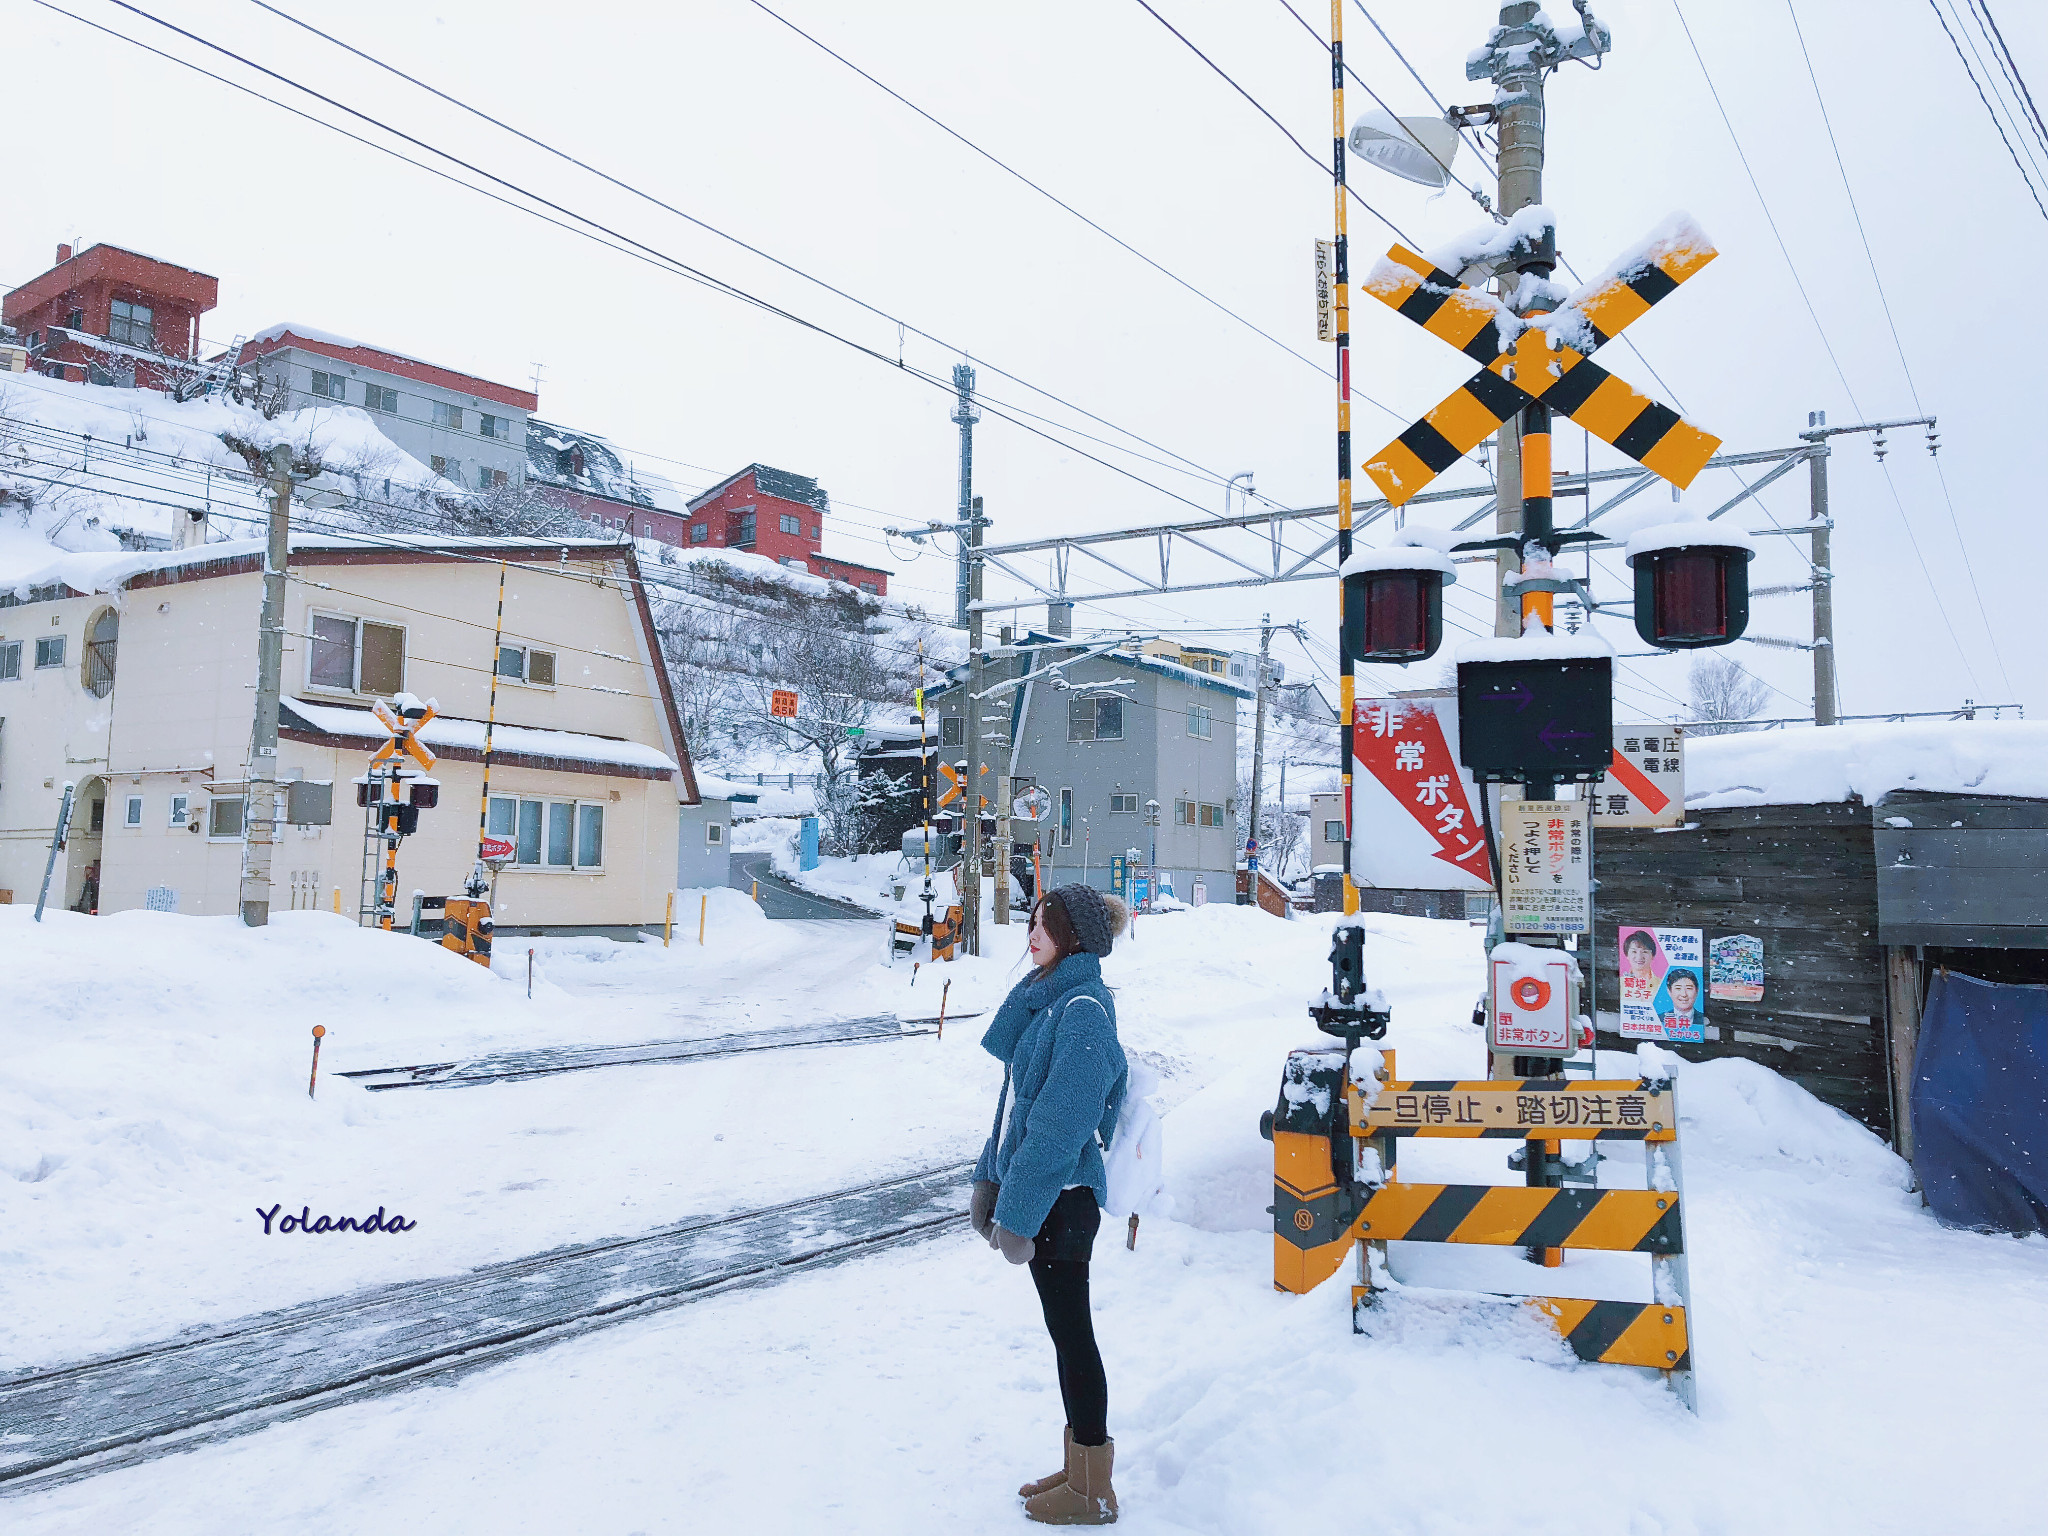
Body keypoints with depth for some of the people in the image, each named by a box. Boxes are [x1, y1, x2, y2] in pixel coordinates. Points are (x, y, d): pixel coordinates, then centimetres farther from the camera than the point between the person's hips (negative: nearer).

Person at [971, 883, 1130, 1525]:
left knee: (1071, 1333, 3)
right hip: (1035, 1188, 9)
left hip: (1061, 1198, -9)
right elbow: (1017, 1097, 12)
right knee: (1065, 1330, 18)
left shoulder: (1084, 1012, -21)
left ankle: (1092, 1493, 17)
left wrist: (1018, 1213, -21)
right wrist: (993, 1177, 9)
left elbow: (1060, 1124, -24)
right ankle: (1079, 1465, 32)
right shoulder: (1049, 997, 9)